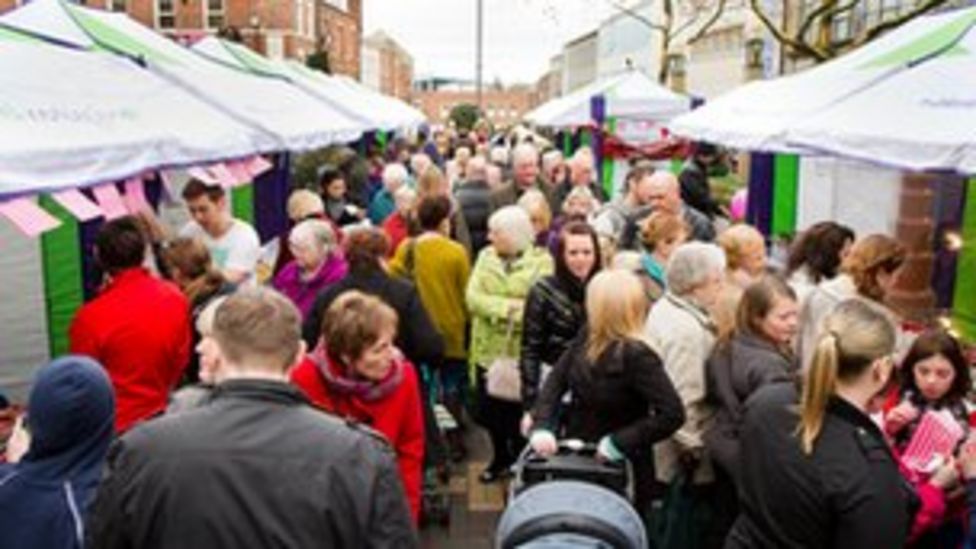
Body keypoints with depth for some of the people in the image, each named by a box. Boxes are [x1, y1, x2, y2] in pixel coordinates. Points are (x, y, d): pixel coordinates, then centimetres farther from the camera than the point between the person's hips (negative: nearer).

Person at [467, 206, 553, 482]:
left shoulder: (542, 260, -6)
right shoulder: (486, 256, 7)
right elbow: (472, 297, -5)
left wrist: (493, 308, -17)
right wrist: (507, 306, -20)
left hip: (524, 352, -4)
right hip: (488, 349, 4)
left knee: (518, 412, 7)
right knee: (490, 410, 15)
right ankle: (500, 457, 38)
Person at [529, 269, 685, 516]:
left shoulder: (637, 356, -24)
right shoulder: (587, 337, -4)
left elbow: (672, 414, -27)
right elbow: (557, 379, 1)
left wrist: (619, 443, -25)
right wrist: (543, 426, -14)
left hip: (619, 470, -6)